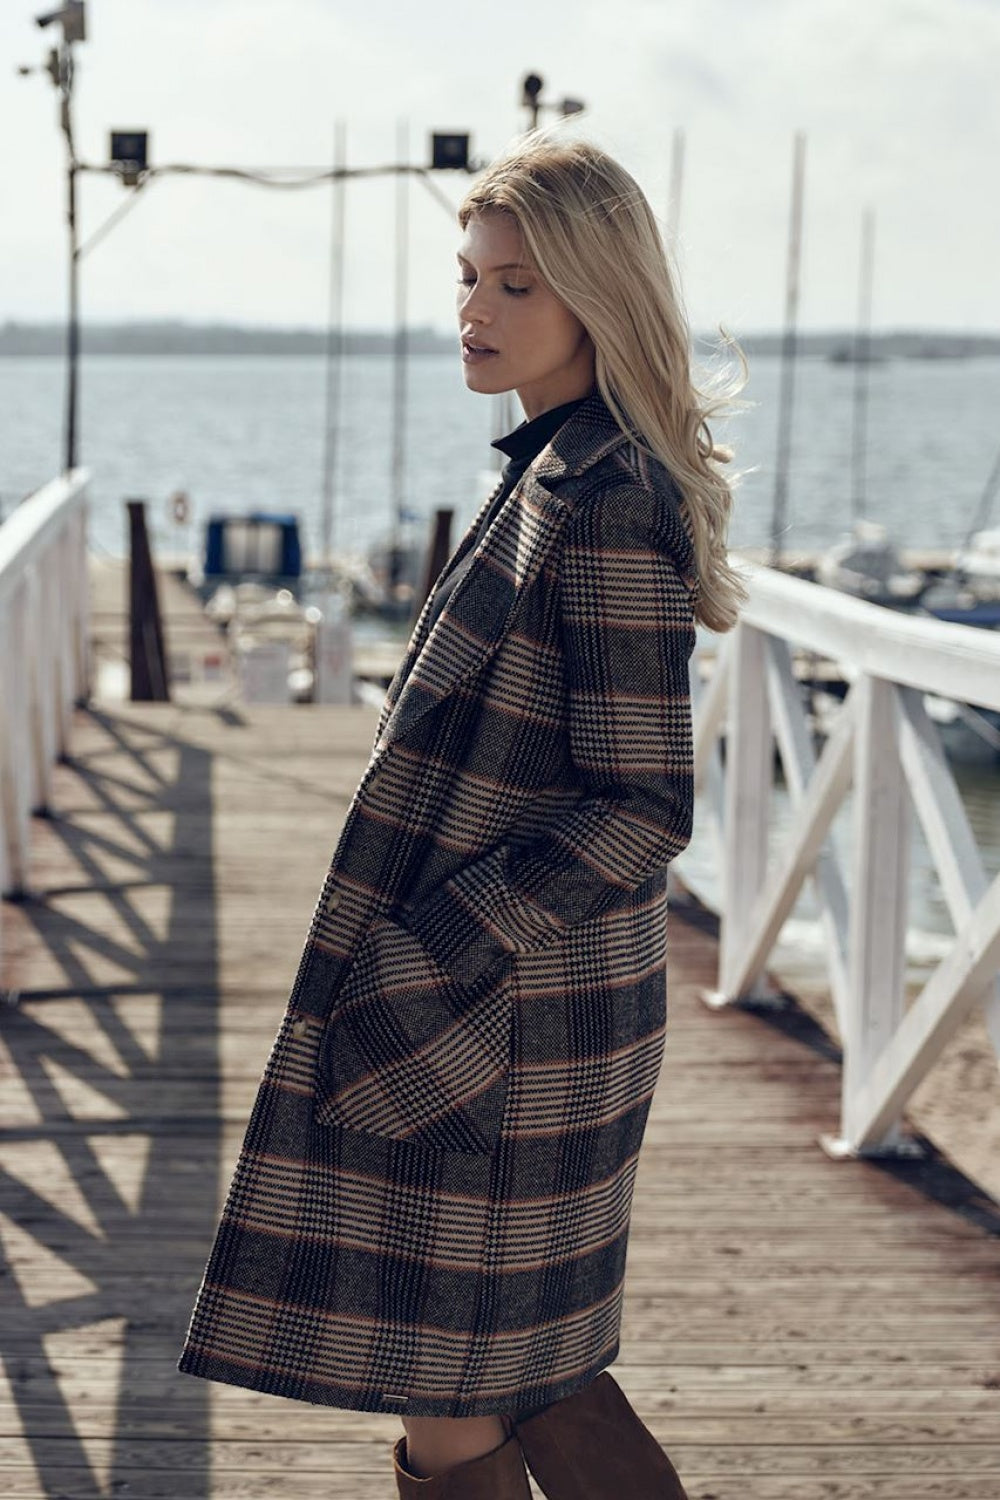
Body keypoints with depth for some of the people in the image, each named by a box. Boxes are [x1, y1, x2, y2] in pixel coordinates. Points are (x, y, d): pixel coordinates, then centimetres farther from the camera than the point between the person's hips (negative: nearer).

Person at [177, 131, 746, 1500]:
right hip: (499, 1003, 10)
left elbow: (642, 809, -22)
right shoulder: (562, 473, 11)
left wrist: (426, 964, -21)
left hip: (516, 1015, -10)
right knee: (522, 1371, 19)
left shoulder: (603, 510, -19)